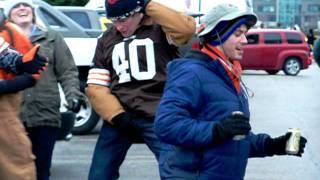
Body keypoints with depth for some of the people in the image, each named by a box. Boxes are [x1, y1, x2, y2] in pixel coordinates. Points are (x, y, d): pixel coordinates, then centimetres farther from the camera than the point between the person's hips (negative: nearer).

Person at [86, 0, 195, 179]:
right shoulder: (106, 40, 12)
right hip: (119, 118, 4)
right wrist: (117, 115, -7)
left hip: (159, 118, -4)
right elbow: (96, 87, 8)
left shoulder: (161, 28, -1)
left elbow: (187, 28, -25)